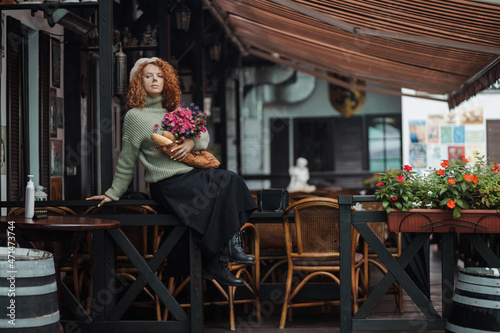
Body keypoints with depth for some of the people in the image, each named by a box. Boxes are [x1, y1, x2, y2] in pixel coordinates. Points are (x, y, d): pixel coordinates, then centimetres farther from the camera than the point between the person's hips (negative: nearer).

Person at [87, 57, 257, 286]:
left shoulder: (176, 110, 17)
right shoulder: (135, 116, -1)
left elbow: (205, 136, 17)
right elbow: (126, 160, 4)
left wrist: (192, 142, -5)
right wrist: (113, 193, 5)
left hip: (191, 174, 6)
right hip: (168, 184, -6)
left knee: (232, 181, -20)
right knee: (226, 183, -24)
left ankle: (233, 245, -20)